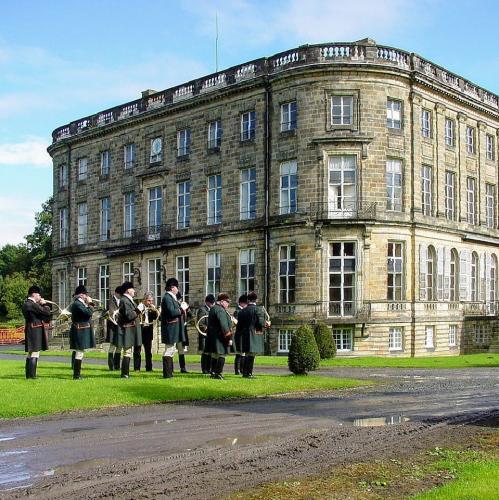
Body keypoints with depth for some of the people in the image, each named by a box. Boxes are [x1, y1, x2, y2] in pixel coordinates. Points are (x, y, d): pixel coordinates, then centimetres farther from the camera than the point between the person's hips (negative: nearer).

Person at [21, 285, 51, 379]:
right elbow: (47, 312, -18)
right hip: (36, 331, -10)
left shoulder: (25, 304, 13)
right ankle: (32, 375, -7)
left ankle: (29, 374, 21)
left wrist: (41, 304, 7)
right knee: (35, 353, -7)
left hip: (29, 331, 10)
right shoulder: (33, 304, -18)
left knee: (30, 353, 15)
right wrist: (44, 304, -2)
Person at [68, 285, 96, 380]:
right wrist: (89, 303, -12)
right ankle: (76, 375, -4)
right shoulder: (77, 304, -17)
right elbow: (89, 313, -25)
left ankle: (77, 374, 23)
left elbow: (88, 313, 18)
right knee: (79, 353, -8)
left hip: (81, 332, 11)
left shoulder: (80, 304, 16)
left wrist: (88, 304, 9)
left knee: (80, 353, 16)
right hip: (80, 332, -11)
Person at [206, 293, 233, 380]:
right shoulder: (220, 310, -16)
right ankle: (218, 373, -9)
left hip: (212, 336, 11)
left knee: (215, 355, 16)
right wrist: (229, 337, -19)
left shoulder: (213, 309, 17)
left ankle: (213, 373, 22)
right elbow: (224, 326, -22)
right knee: (222, 355, -7)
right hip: (219, 337, -11)